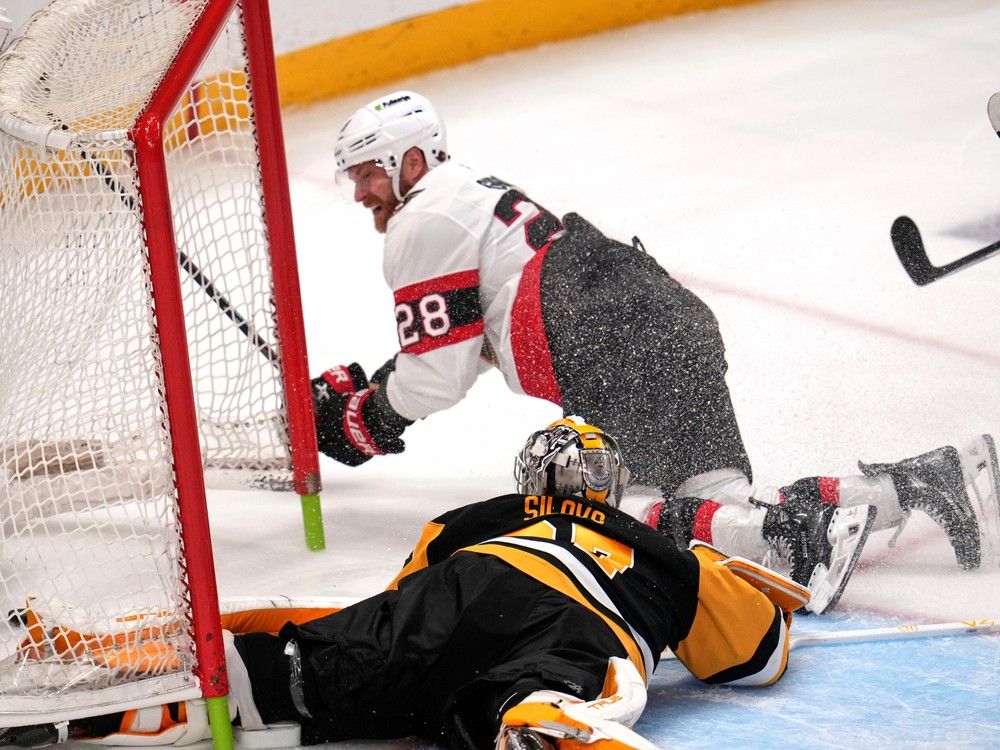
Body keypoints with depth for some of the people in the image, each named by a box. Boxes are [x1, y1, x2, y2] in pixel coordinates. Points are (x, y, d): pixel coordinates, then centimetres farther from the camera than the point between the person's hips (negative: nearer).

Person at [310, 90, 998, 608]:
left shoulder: (424, 224, 1)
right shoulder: (478, 195, 31)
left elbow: (437, 376, 0)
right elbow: (467, 343, 37)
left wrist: (365, 418, 17)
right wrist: (358, 383, 33)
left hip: (625, 358, -10)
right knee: (723, 501, 3)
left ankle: (795, 530, -33)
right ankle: (928, 481, -4)